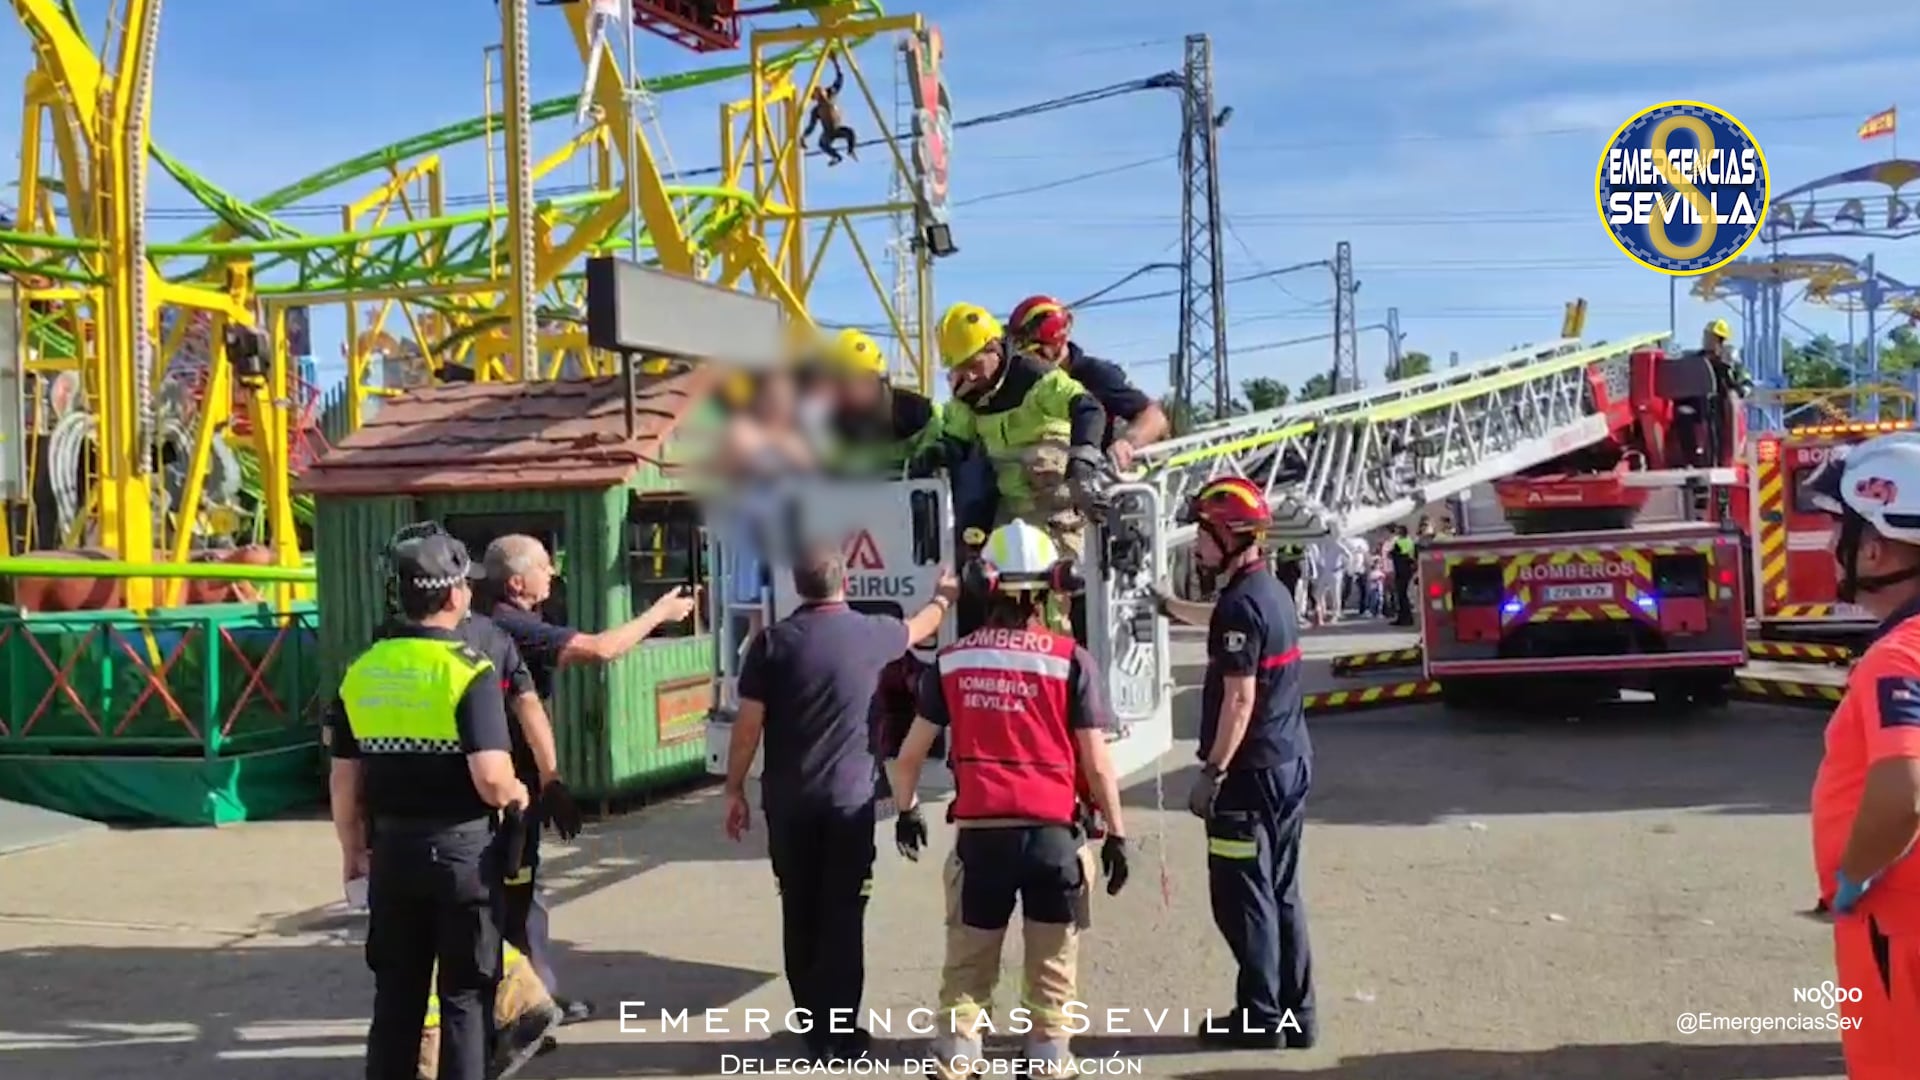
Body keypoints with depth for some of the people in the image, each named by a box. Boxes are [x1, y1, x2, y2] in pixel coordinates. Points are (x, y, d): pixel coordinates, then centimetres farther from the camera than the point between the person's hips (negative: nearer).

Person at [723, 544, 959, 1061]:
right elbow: (919, 627, 22)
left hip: (787, 800, 1)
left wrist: (735, 790, 5)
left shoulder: (773, 640, -3)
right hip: (849, 797, -1)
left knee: (800, 913, 11)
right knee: (843, 915, 2)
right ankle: (839, 1030, 3)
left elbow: (748, 724, -4)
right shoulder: (871, 633, 0)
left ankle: (812, 1021, 20)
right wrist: (944, 596, 43)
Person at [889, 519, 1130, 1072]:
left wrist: (906, 810, 26)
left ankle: (955, 1054, 12)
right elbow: (1096, 762, -4)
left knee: (968, 959, 15)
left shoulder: (952, 660, 4)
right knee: (1051, 964, 11)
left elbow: (911, 753, 9)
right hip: (1051, 830, -2)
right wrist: (1117, 832, 5)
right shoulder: (1070, 660, -4)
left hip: (979, 831, 2)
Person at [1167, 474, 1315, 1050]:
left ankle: (1260, 1018, 5)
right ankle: (1295, 1014, 20)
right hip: (1290, 764, 10)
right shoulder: (1273, 591, 11)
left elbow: (1239, 699, -21)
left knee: (1243, 899, -1)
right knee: (1281, 893, 14)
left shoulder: (1240, 604, -18)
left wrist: (1211, 772, -19)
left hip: (1252, 771, -10)